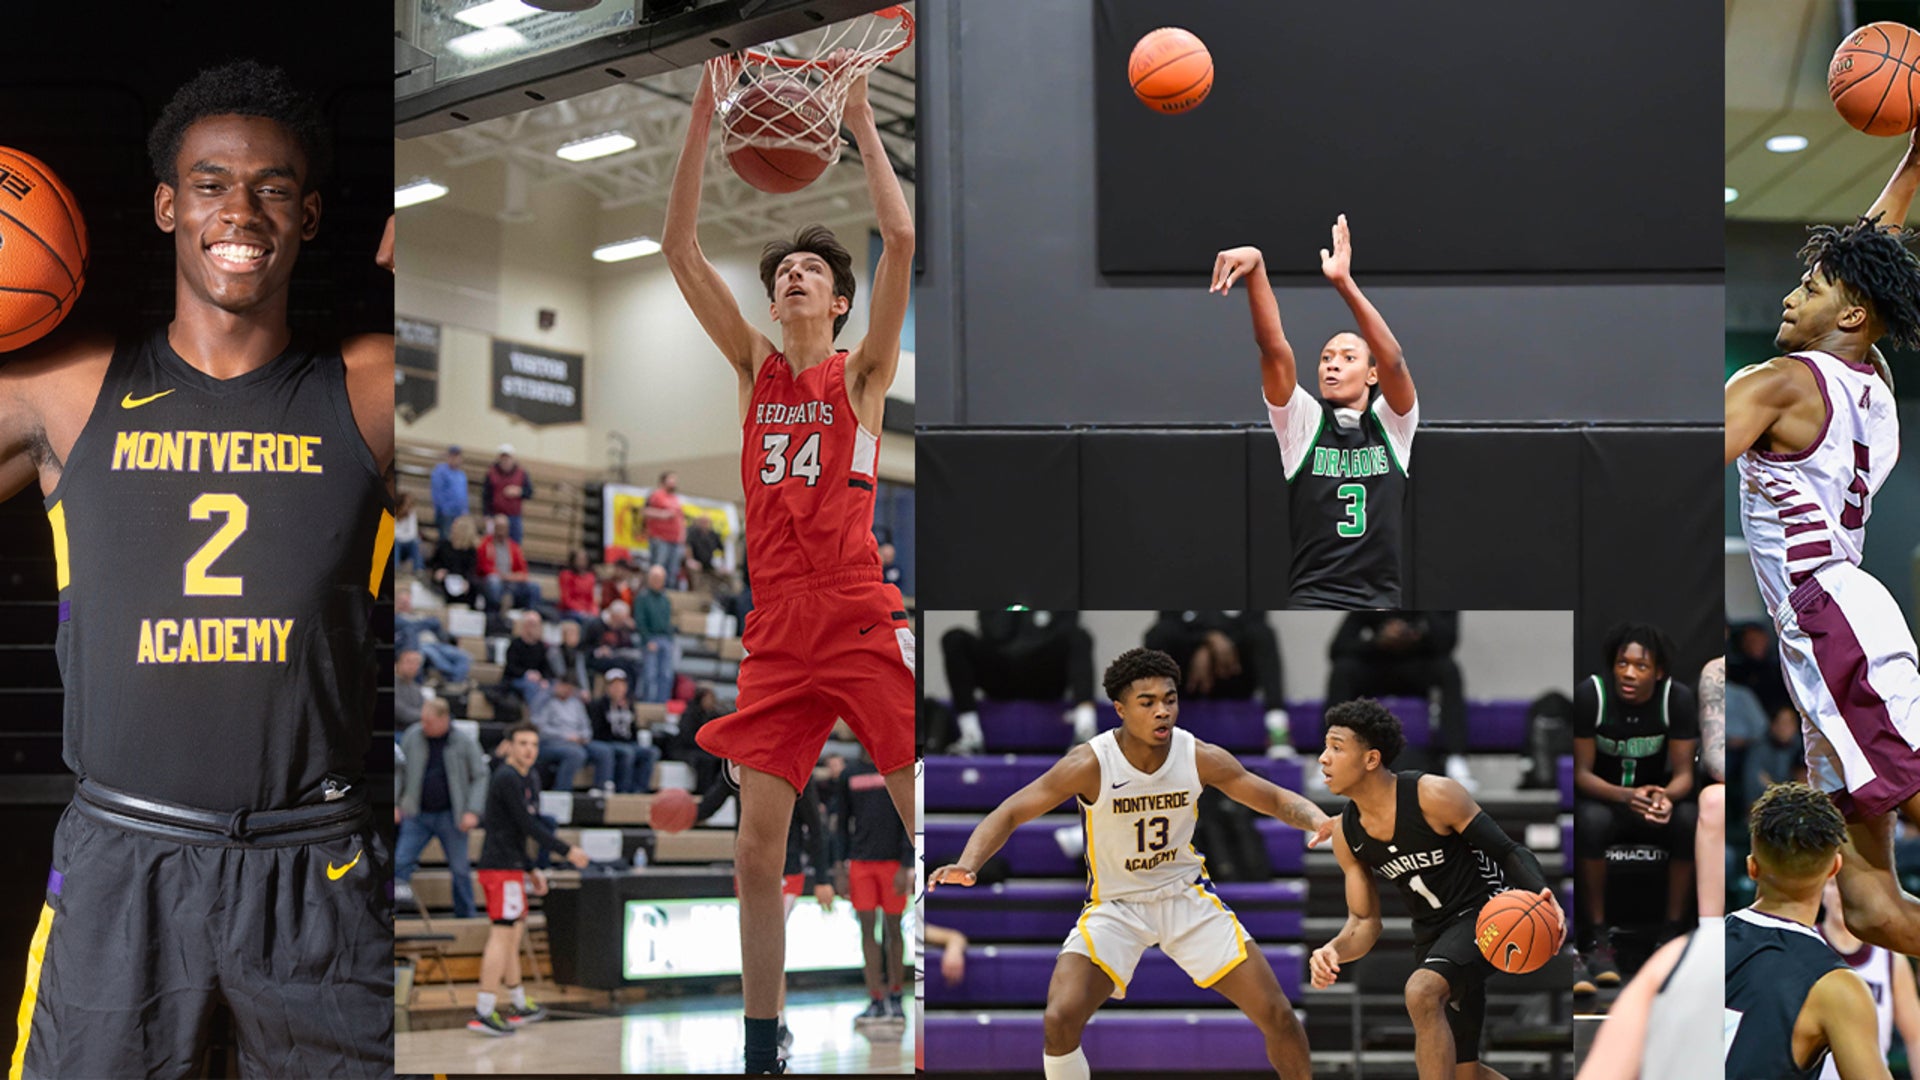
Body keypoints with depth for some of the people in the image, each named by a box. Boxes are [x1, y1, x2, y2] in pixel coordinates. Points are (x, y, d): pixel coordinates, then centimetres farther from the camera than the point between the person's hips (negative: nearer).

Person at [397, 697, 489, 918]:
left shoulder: (465, 742, -7)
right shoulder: (411, 737, -1)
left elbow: (480, 777, -2)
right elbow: (400, 771, 10)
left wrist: (473, 811, -11)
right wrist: (395, 804, 3)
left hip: (450, 817, -1)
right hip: (417, 815, 1)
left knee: (460, 869, 6)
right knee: (400, 863, -6)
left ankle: (466, 915, 20)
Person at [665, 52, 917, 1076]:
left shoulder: (862, 372, 6)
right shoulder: (754, 369, 14)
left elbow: (901, 238, -7)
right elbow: (680, 248, 7)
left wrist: (860, 120, -5)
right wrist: (704, 119, -1)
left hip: (863, 622, -3)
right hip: (776, 627, 4)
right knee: (757, 849, 2)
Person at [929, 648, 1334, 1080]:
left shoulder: (1201, 758, -14)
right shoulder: (1091, 764, -22)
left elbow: (1275, 798, -5)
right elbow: (1008, 814, -20)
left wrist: (1316, 819, -28)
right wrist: (968, 864, -38)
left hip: (1188, 897, 2)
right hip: (1114, 905, -2)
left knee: (1277, 1016, -3)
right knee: (1061, 1019, -24)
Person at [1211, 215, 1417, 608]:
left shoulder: (1392, 425, 4)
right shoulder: (1303, 422, 4)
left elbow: (1393, 360, -15)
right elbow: (1273, 347, -11)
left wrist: (1344, 282, -29)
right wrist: (1256, 267, -27)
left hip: (1379, 604, 1)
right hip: (1312, 601, -1)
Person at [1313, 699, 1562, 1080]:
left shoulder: (1432, 795, -20)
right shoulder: (1347, 835, -2)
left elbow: (1509, 852, -15)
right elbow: (1365, 922, 3)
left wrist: (1542, 895, -35)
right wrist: (1334, 950, -20)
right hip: (1433, 933, 7)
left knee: (1421, 992, -35)